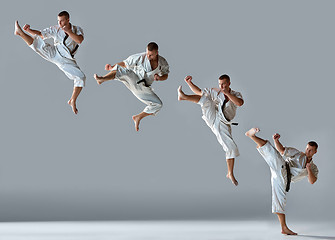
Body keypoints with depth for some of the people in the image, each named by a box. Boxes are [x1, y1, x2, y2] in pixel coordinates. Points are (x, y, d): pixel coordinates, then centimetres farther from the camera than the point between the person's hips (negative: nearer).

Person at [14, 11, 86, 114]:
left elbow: (79, 40, -16)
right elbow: (40, 34, 5)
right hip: (54, 53, 0)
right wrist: (29, 30, -12)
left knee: (81, 77, -11)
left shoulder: (77, 29, 4)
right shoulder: (55, 29, 6)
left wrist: (68, 31, -24)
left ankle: (73, 101, 2)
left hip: (66, 60, 0)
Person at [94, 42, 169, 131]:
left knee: (157, 105, -2)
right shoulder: (140, 57, -15)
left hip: (142, 88, 4)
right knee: (120, 70, -35)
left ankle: (137, 118, 15)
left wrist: (159, 78, -14)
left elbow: (165, 76, 9)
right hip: (132, 80, -4)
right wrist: (112, 67, -20)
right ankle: (102, 79, -60)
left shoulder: (163, 62, -5)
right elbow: (124, 63, -8)